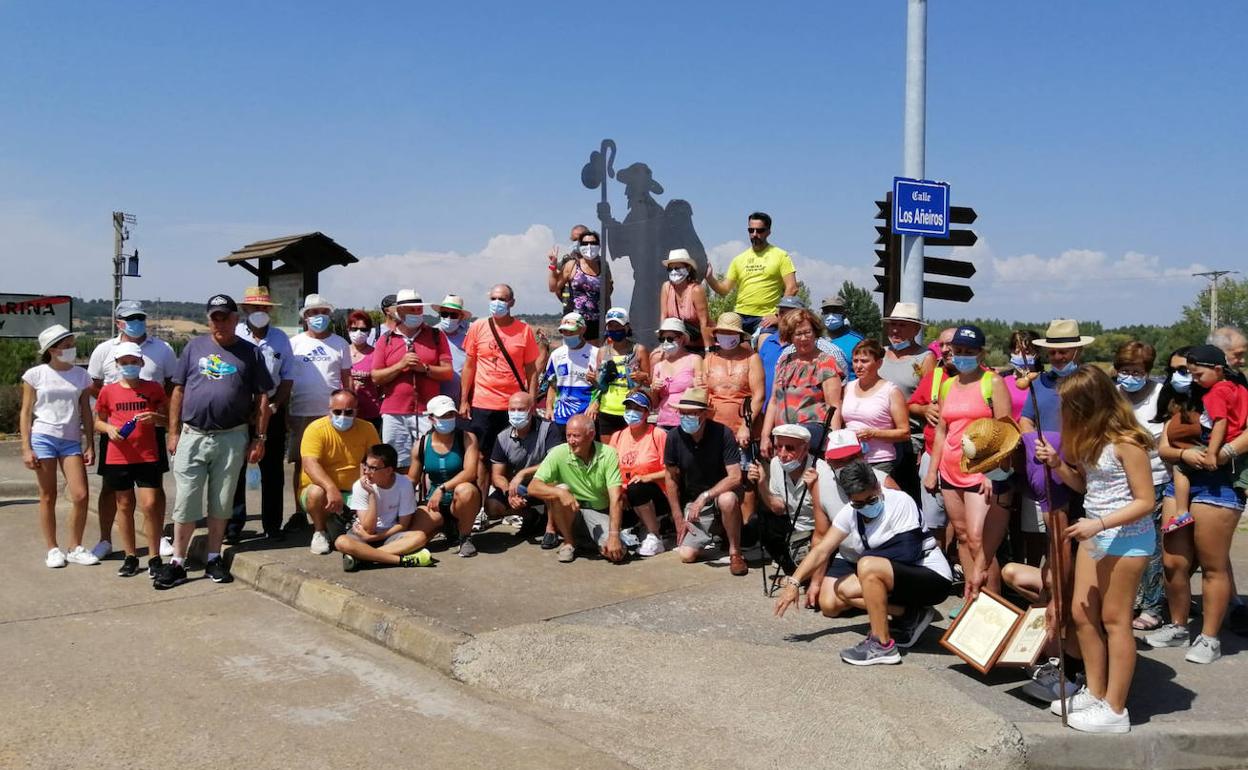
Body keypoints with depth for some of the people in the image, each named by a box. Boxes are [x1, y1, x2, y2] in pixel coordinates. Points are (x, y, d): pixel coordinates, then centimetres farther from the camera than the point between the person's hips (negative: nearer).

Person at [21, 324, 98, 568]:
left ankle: (75, 548, 10)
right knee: (48, 497, 3)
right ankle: (53, 549, 14)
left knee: (80, 496, -5)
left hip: (71, 440, 2)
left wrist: (89, 446, 5)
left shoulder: (81, 376, 7)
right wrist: (26, 448, -5)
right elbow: (26, 413, 1)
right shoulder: (35, 375, 0)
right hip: (43, 438, -2)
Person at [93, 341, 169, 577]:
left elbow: (169, 419, 7)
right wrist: (108, 428, -8)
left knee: (150, 505, -7)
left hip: (148, 457, -2)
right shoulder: (108, 391, 4)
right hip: (118, 458, 2)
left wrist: (155, 417, -14)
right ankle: (130, 557, 19)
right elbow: (98, 421, 13)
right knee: (125, 507, 9)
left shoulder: (154, 388, 2)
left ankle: (154, 558, 3)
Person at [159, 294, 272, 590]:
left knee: (222, 502, 9)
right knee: (185, 502, 2)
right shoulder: (194, 347, 6)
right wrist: (173, 433, 4)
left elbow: (262, 398, 4)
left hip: (232, 438, 0)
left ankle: (214, 559, 21)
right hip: (192, 435, 0)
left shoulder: (250, 352, 4)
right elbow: (178, 391, 8)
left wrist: (259, 438, 0)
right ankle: (177, 562, 10)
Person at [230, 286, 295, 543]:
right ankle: (233, 524, 11)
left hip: (272, 412, 2)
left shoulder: (280, 338, 7)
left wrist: (274, 406, -4)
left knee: (272, 471, 6)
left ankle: (273, 525, 15)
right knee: (235, 470, 1)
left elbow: (288, 377, 8)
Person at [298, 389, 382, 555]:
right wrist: (331, 488, -42)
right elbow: (310, 465, -26)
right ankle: (320, 532, -5)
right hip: (322, 488, -4)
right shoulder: (316, 429, -14)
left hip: (352, 492, 4)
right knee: (316, 493, -37)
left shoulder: (367, 429, -2)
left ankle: (333, 522, 11)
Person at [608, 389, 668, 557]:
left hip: (655, 496, -4)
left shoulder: (658, 434, -8)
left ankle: (655, 539, -17)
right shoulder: (617, 436, 7)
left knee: (636, 489, -35)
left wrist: (645, 477, -21)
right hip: (627, 499, 5)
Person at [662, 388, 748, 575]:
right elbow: (671, 478, 0)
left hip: (721, 493, -3)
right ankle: (708, 533, 22)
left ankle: (735, 552, -16)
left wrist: (705, 497, -29)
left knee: (728, 500, -40)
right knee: (686, 555, -14)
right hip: (692, 501, 3)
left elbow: (735, 477, -22)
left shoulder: (722, 434, -19)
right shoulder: (674, 437, -11)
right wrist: (678, 518, -1)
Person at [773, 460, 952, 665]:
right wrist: (794, 583, -15)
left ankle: (882, 645, -22)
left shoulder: (900, 502, -19)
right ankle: (910, 615, 1)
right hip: (898, 576, 8)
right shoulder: (849, 514, -2)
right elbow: (821, 550, -6)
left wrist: (867, 556, -11)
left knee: (868, 565, -30)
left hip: (932, 578, -8)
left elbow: (908, 553, -22)